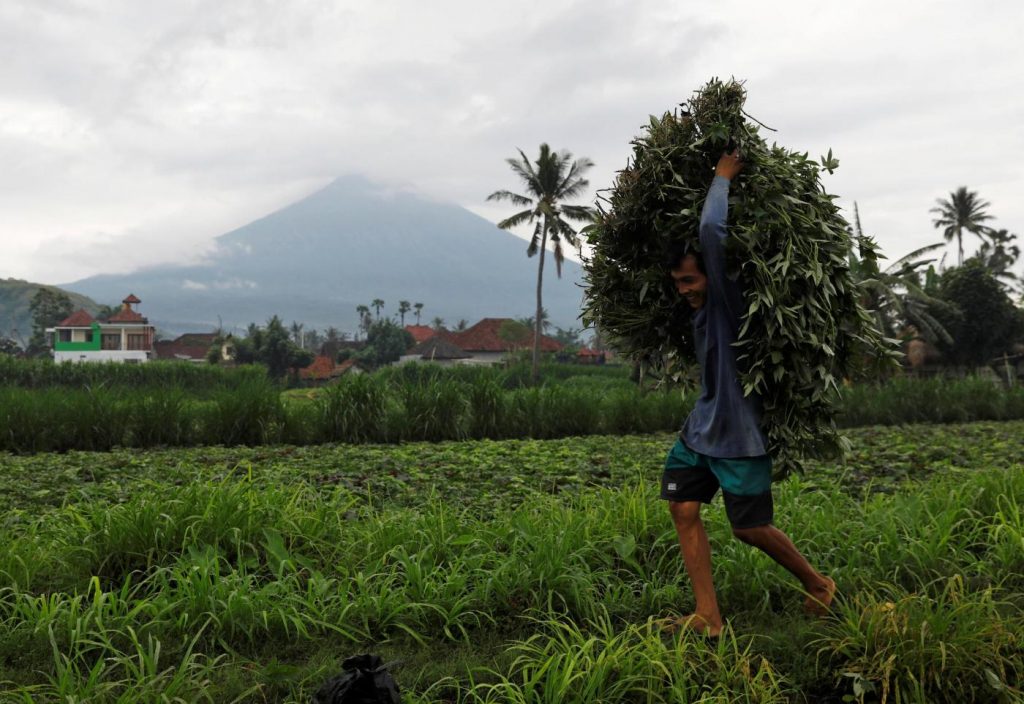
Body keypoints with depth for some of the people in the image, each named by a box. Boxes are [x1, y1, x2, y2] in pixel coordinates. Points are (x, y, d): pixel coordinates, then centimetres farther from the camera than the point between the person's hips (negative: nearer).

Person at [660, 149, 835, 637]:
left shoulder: (728, 301, -17)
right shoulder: (699, 308, 8)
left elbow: (712, 231, -27)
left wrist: (722, 178, -15)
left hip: (738, 432, -8)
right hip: (701, 429, 8)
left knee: (749, 528, 1)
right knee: (683, 510, -1)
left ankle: (816, 584, 28)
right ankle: (708, 617, 4)